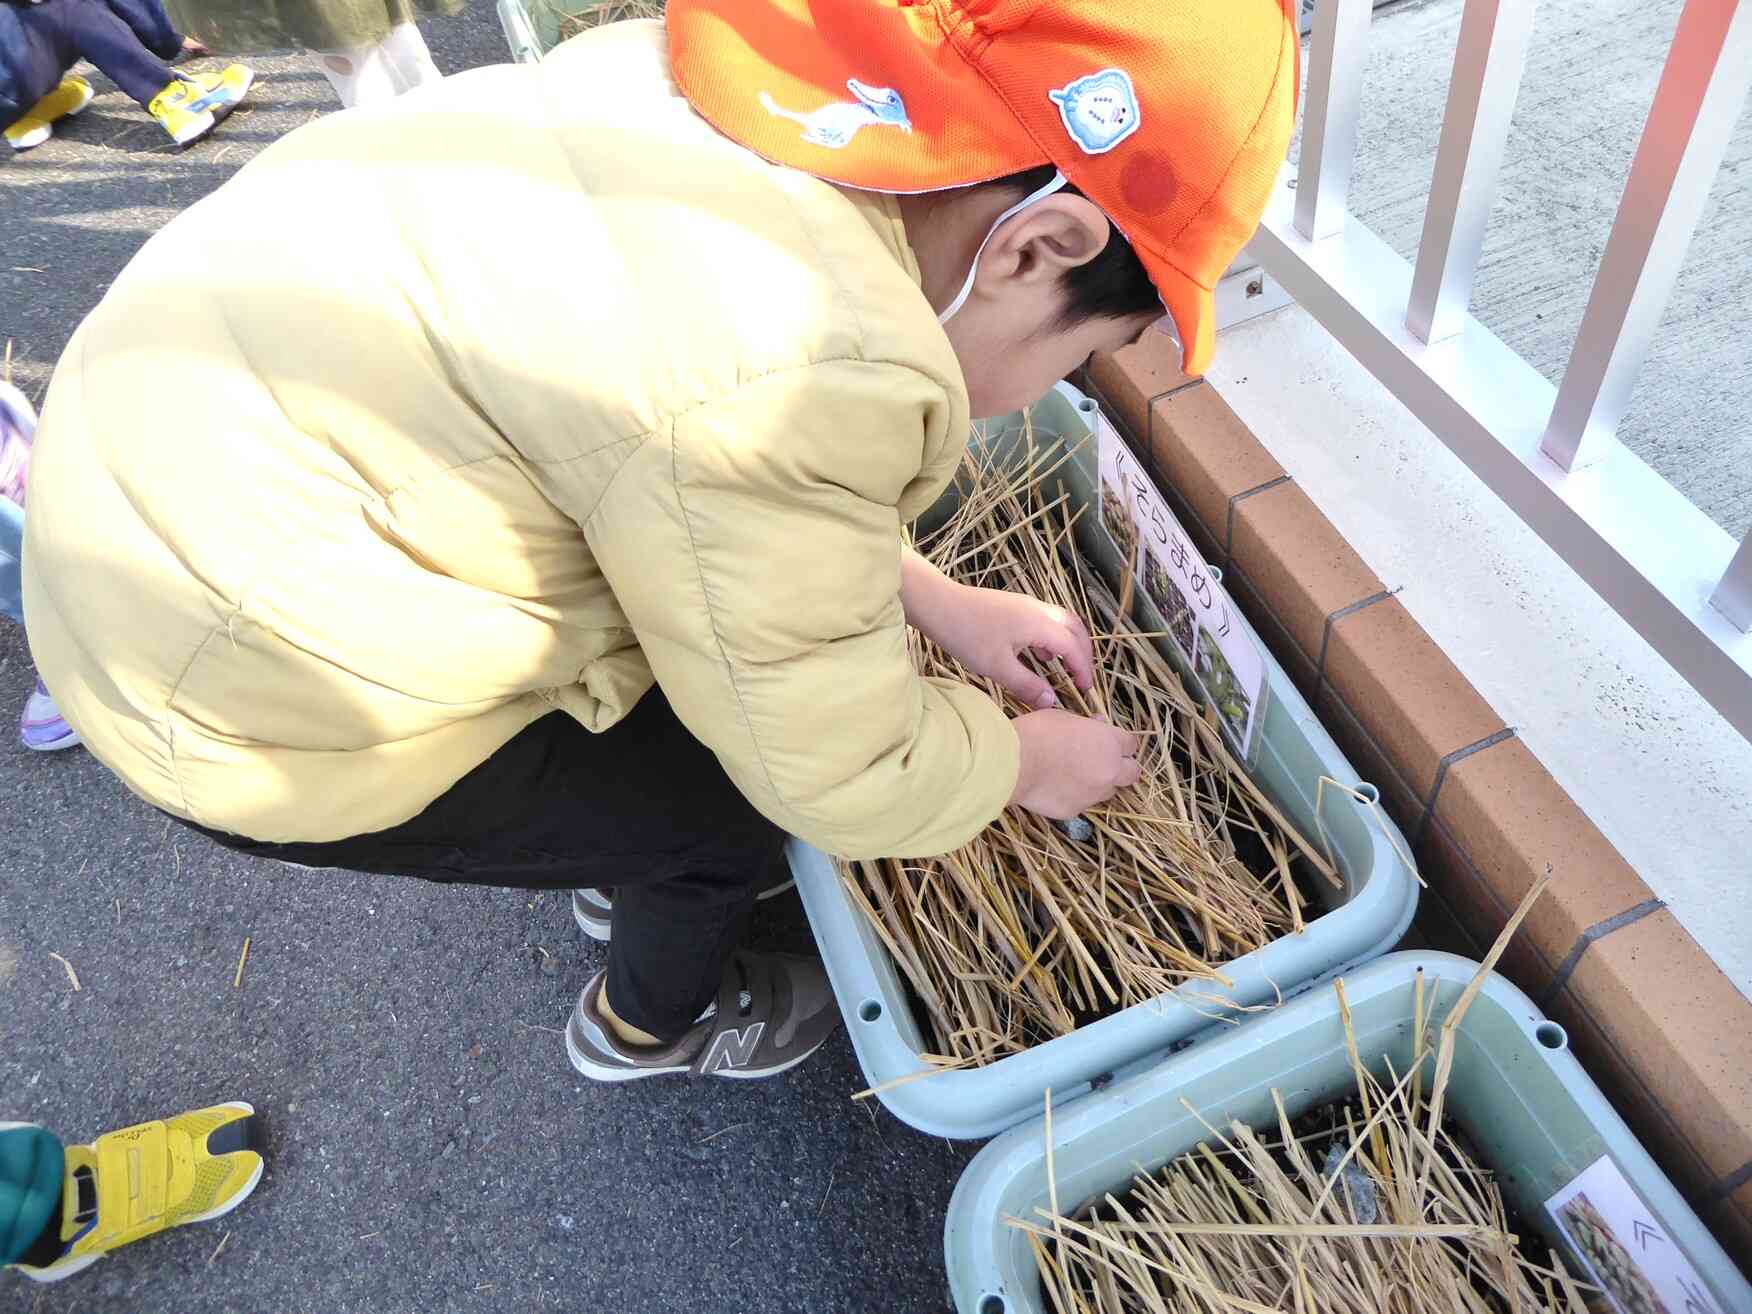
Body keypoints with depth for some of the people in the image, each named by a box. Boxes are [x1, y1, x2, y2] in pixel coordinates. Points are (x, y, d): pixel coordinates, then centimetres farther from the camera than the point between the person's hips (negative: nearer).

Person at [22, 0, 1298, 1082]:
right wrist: (1029, 761, 2)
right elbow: (845, 772, -19)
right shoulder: (802, 371, -33)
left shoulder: (750, 105, -7)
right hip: (248, 692, -8)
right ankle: (651, 1023, 39)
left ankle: (629, 866, 49)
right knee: (731, 808, 6)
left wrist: (941, 602, 9)